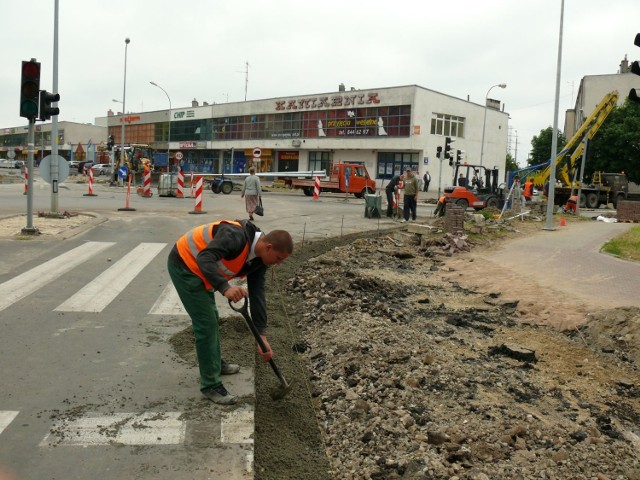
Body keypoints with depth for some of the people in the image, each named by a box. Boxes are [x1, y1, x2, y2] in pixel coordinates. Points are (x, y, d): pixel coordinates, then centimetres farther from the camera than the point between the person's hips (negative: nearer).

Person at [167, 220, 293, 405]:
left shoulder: (258, 259, -2)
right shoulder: (236, 236, -29)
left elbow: (257, 296, -2)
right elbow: (205, 259, -39)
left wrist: (262, 336, -4)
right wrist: (225, 288, -51)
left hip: (199, 269, 9)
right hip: (184, 265, -9)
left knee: (211, 317, 22)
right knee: (206, 322, -7)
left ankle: (215, 363, 43)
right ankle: (211, 385, 4)